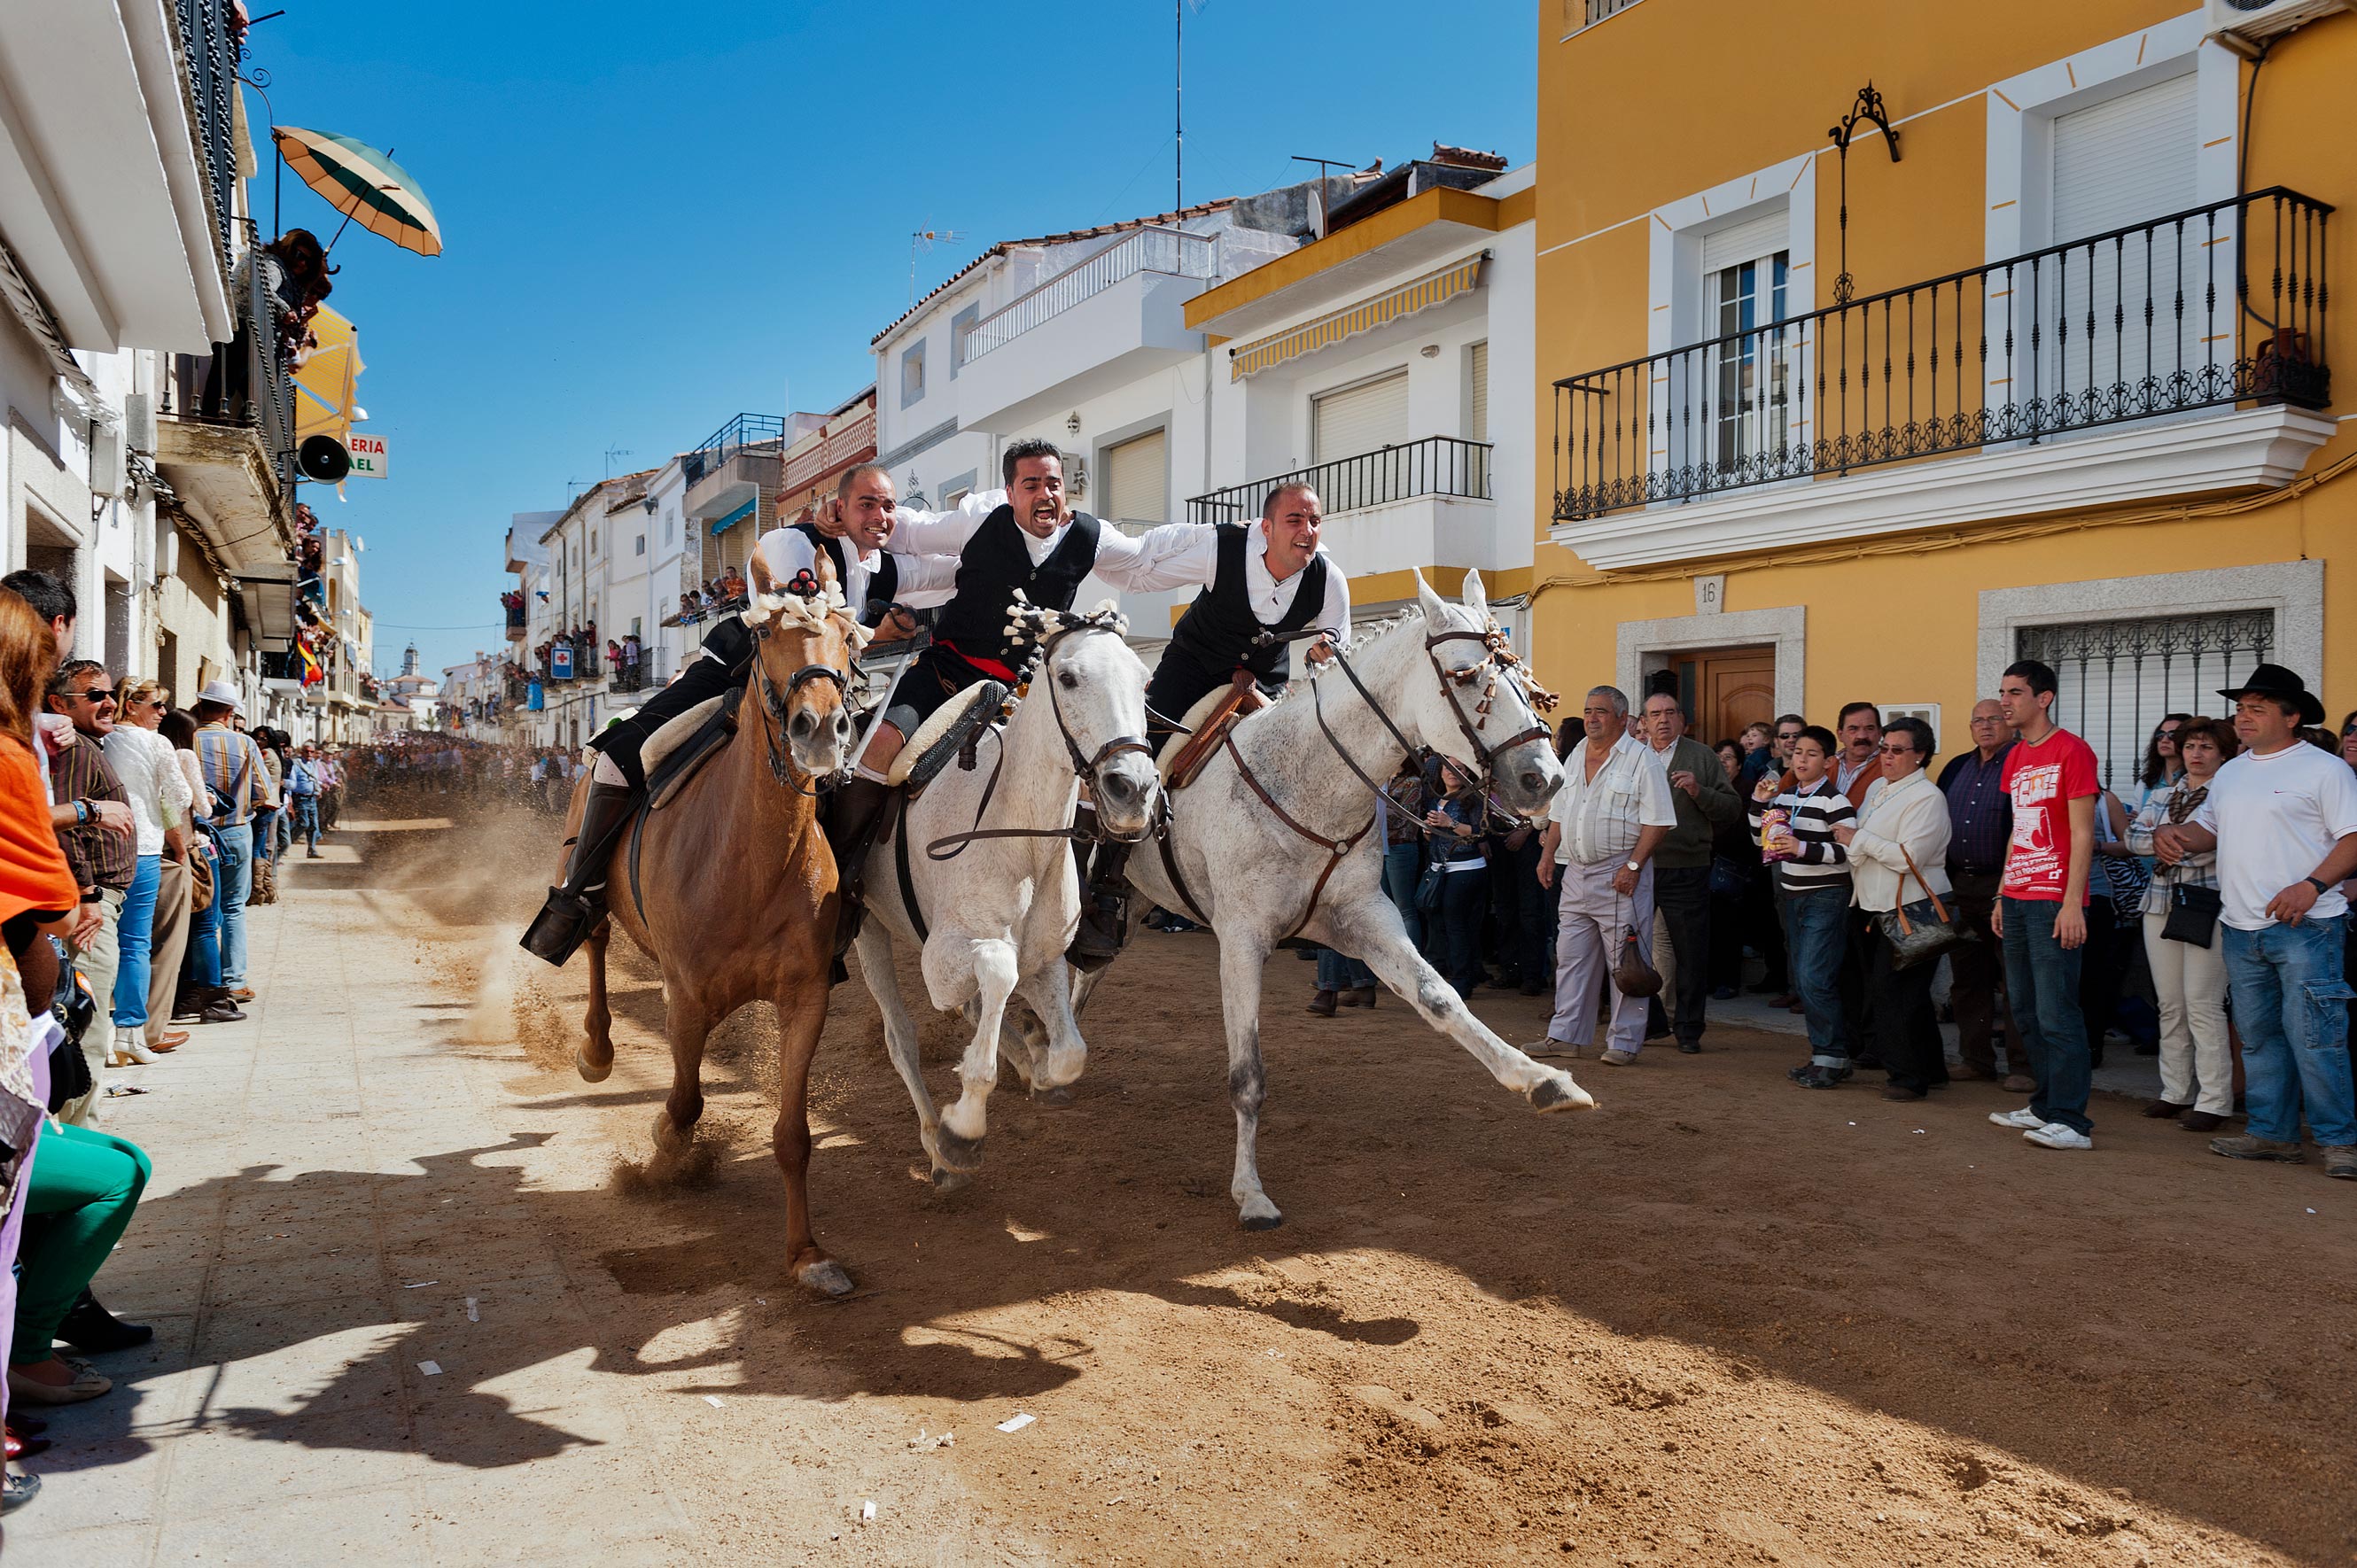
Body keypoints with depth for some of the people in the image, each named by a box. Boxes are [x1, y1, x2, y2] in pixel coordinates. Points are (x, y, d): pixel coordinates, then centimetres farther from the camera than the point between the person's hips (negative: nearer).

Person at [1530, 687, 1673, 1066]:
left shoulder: (1640, 761, -8)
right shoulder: (1575, 758, 13)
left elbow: (1658, 821, -12)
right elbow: (1559, 812, 20)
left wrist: (1633, 865, -18)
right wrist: (1547, 854, 11)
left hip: (1620, 877, -7)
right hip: (1576, 873, 7)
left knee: (1625, 962, -1)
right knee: (1571, 957, 10)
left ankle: (1625, 1042, 8)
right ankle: (1566, 1036, 17)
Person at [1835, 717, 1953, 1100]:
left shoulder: (1926, 798, -13)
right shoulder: (1878, 788, 15)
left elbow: (1908, 857, -22)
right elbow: (1860, 842, 26)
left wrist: (1859, 839, -14)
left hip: (1913, 908, -9)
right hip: (1881, 906, 9)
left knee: (1895, 992, -8)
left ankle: (1911, 1077, 3)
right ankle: (1931, 1069, 25)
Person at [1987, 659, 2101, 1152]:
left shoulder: (2072, 751, -8)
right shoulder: (2015, 757, 16)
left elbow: (2082, 834, -12)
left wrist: (2072, 903, -17)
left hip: (2055, 903, -8)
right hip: (2016, 900, 8)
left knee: (2056, 1013, -8)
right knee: (2025, 1012, 12)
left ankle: (2070, 1121, -3)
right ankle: (2044, 1106, 22)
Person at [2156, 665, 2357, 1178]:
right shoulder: (2231, 773, 17)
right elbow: (2207, 827, 25)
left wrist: (2311, 886, -23)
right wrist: (2173, 835, 3)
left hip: (2305, 927, -7)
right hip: (2242, 928, 7)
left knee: (2313, 1035, -10)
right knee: (2258, 1035, 12)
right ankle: (2271, 1132, 20)